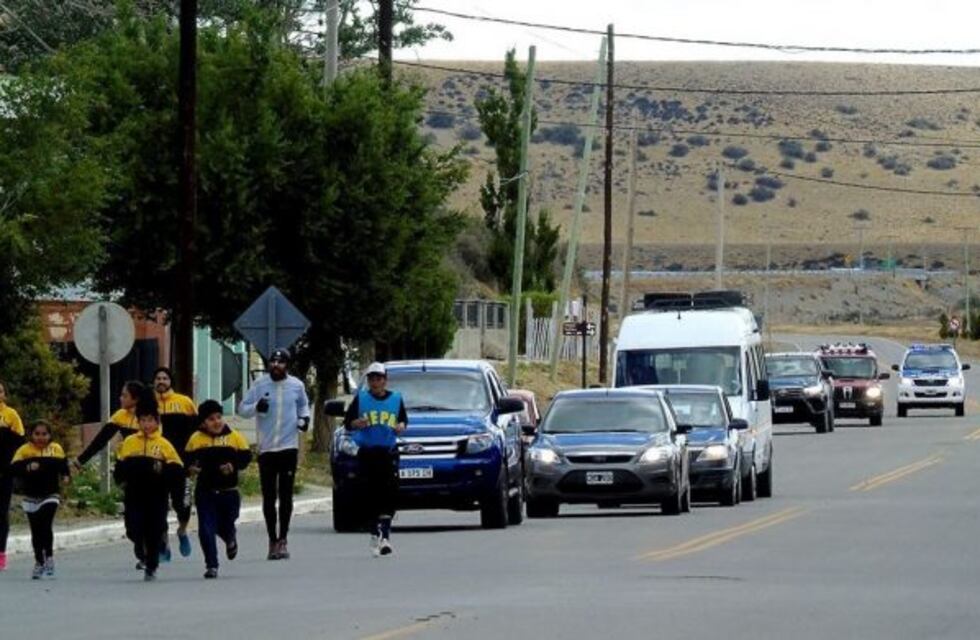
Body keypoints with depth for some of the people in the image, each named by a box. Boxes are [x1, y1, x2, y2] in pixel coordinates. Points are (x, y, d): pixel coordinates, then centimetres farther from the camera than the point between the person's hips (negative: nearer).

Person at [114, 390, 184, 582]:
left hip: (156, 497, -1)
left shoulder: (164, 445, 0)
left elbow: (178, 471, -3)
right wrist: (121, 478, -4)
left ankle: (151, 567, 17)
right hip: (134, 496, 1)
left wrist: (163, 471, -19)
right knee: (134, 530, -7)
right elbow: (119, 467, 15)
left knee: (154, 533, 2)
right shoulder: (129, 443, 6)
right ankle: (142, 556, 21)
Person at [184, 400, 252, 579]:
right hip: (205, 492, 0)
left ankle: (231, 541, 48)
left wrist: (234, 466, -20)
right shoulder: (196, 439, 2)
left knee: (225, 526, 11)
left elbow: (246, 457, -2)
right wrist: (190, 468, -15)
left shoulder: (234, 437, 0)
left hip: (228, 491, 0)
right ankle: (211, 565, -1)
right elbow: (187, 459, 7)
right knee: (206, 529, -7)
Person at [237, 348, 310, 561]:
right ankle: (272, 540, 12)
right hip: (266, 449, 0)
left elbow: (303, 405, 21)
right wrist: (256, 407, -16)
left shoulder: (296, 386, 3)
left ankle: (282, 540, 2)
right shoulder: (260, 385, 0)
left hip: (289, 447, 0)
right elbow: (242, 408, 4)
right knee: (269, 497, 3)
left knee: (285, 495, -2)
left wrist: (305, 417, 1)